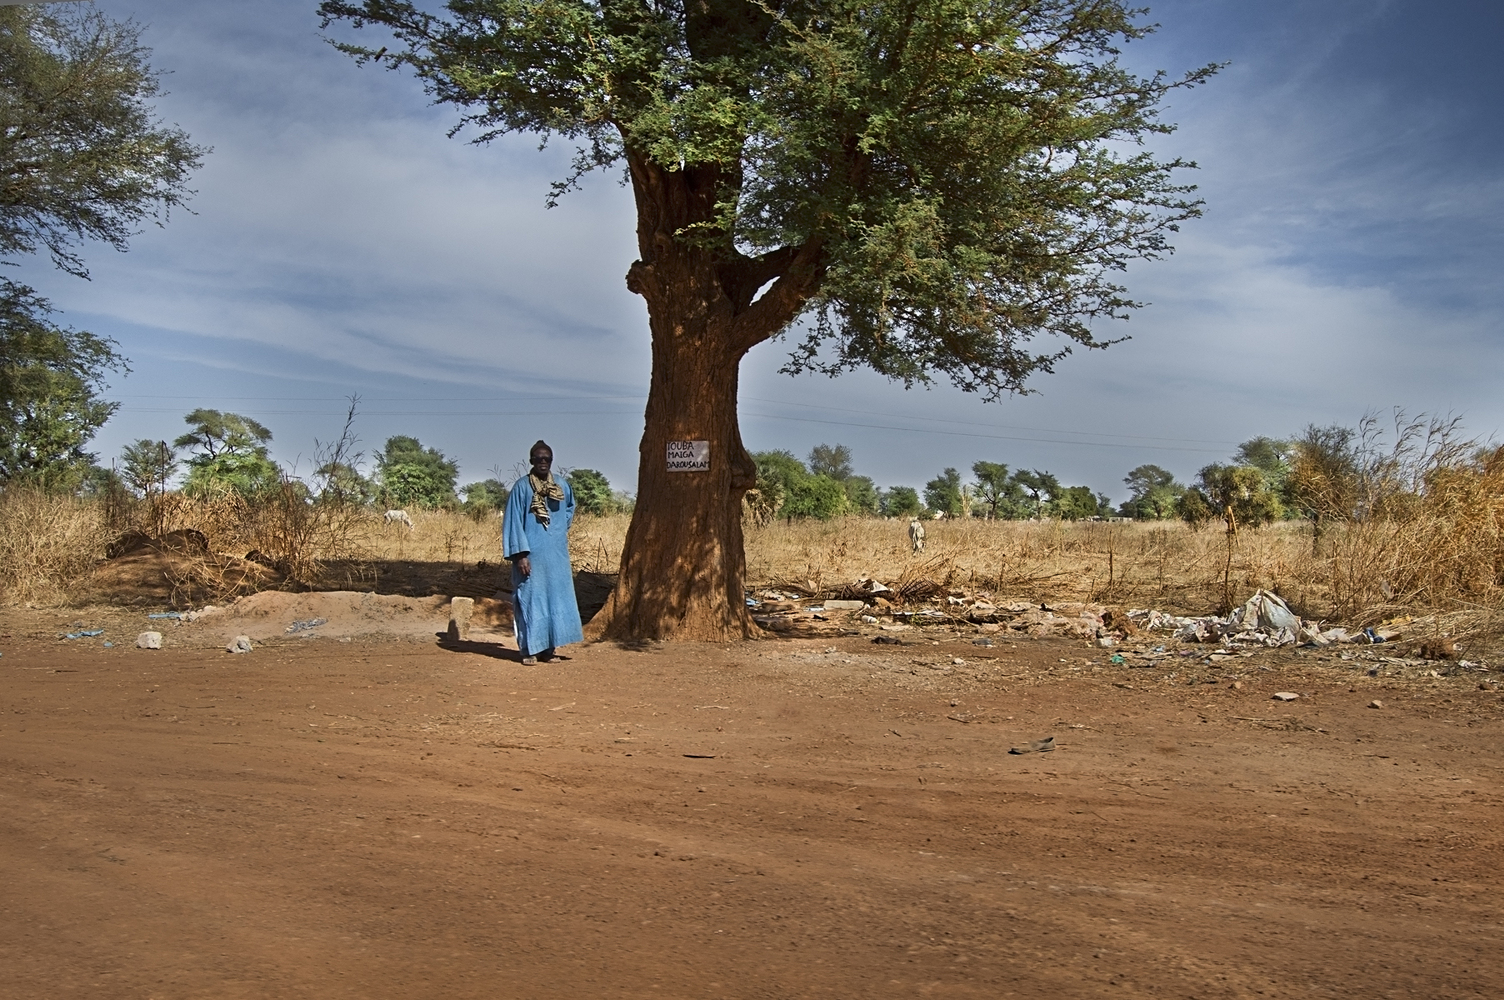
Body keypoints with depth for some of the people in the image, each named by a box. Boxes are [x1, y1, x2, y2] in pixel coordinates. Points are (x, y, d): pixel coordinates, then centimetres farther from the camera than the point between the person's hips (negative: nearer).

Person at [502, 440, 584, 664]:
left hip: (556, 553, 5)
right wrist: (520, 554, -15)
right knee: (530, 598, -2)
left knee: (556, 596, 5)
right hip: (531, 554, -5)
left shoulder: (562, 486, 7)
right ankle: (530, 649, 4)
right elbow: (513, 521, -8)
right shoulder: (522, 487, -6)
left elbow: (570, 508, 29)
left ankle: (548, 648, 12)